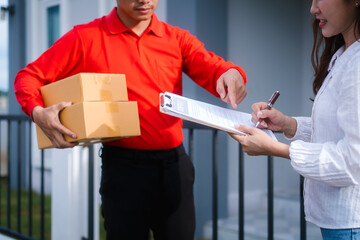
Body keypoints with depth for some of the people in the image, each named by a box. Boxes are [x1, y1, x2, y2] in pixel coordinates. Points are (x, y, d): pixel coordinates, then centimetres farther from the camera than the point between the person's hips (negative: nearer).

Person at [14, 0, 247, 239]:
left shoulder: (177, 38, 8)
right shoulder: (85, 38, 1)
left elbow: (212, 68, -7)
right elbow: (28, 77, 4)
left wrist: (231, 74, -31)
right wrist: (37, 111, -16)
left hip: (175, 163, 3)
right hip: (124, 166, -2)